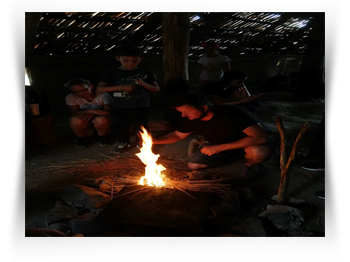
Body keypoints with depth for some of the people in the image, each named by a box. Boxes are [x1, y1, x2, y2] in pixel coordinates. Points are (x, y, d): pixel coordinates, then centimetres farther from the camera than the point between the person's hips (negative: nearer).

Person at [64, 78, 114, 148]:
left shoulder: (103, 95, -16)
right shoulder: (70, 97, -14)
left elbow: (108, 111, -19)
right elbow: (75, 112, -19)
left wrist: (92, 114, -36)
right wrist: (92, 111, -35)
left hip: (98, 119, 0)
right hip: (84, 121, 1)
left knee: (102, 119, -36)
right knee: (76, 120, -34)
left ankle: (103, 136, -4)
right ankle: (81, 137, -3)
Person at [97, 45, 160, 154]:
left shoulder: (145, 73, 0)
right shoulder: (111, 72, -3)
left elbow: (156, 89, 4)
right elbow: (100, 89, -9)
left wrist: (143, 84, -17)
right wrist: (121, 87, -20)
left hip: (141, 107, 0)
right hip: (120, 107, 1)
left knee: (140, 127, 7)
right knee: (122, 126, 14)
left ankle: (142, 142, 31)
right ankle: (123, 142, 38)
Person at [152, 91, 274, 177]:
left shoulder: (234, 113, -39)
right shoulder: (191, 119, -20)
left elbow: (261, 137, -42)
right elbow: (178, 135, 0)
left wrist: (220, 147, -42)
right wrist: (155, 140, -21)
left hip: (252, 141, -5)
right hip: (219, 144, 6)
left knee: (259, 153, -40)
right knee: (193, 165, -6)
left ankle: (249, 164, -1)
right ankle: (234, 155, 13)